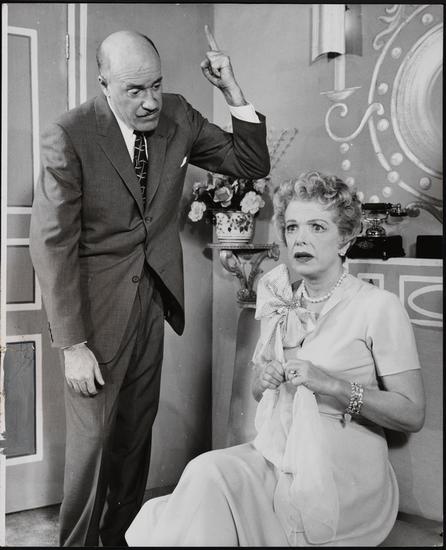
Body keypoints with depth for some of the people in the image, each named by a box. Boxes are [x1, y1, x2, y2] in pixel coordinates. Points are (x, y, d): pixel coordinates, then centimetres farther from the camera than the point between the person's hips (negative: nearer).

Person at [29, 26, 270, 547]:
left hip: (153, 298, 5)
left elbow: (252, 164, 4)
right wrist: (72, 346, -17)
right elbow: (52, 245, -17)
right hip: (97, 304, -5)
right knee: (92, 436, 5)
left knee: (137, 431, 16)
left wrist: (232, 91, -10)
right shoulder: (68, 136, -17)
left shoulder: (177, 116, -1)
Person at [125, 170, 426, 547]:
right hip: (276, 453, 5)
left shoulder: (379, 307, -8)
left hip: (344, 470, -5)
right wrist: (263, 380, -3)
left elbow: (412, 414, -9)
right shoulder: (281, 303, 8)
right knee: (208, 472, -24)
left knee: (208, 476, -23)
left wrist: (333, 385, -20)